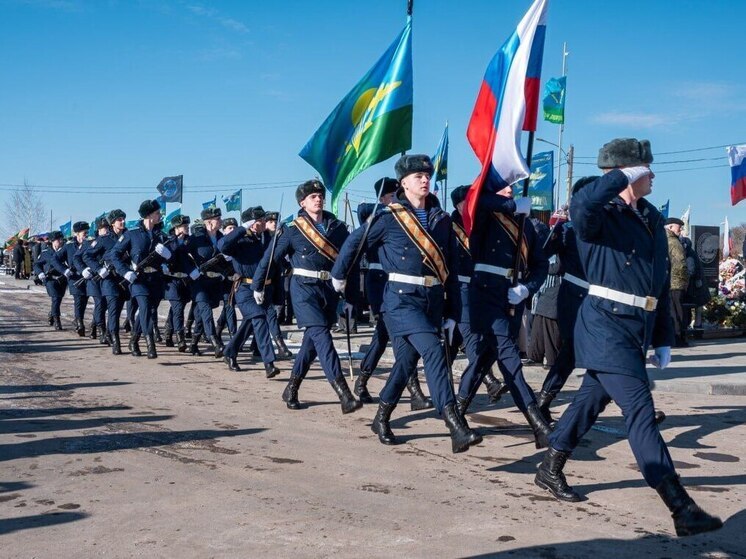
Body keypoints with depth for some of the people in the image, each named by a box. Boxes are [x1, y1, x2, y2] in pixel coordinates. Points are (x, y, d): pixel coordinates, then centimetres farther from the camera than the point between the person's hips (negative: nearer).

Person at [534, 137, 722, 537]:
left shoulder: (652, 218, 13)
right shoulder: (601, 215, -10)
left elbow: (661, 283, 17)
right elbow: (579, 206, -38)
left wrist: (663, 339, 15)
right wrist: (623, 177, -24)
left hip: (637, 329, 8)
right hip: (606, 326, -8)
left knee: (592, 399, 17)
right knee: (640, 410, -10)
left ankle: (550, 470, 34)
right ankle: (682, 510, -10)